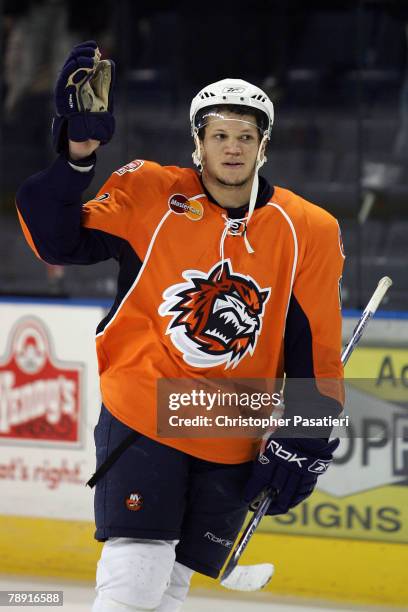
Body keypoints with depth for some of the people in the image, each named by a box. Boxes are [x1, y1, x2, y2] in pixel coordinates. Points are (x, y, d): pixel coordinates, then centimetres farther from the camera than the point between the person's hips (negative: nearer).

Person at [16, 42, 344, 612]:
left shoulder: (307, 231, 0)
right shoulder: (150, 194, -4)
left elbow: (315, 347, 2)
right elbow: (59, 241, -8)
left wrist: (303, 443, -3)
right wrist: (77, 154, -21)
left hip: (233, 443, 2)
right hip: (142, 411, -2)